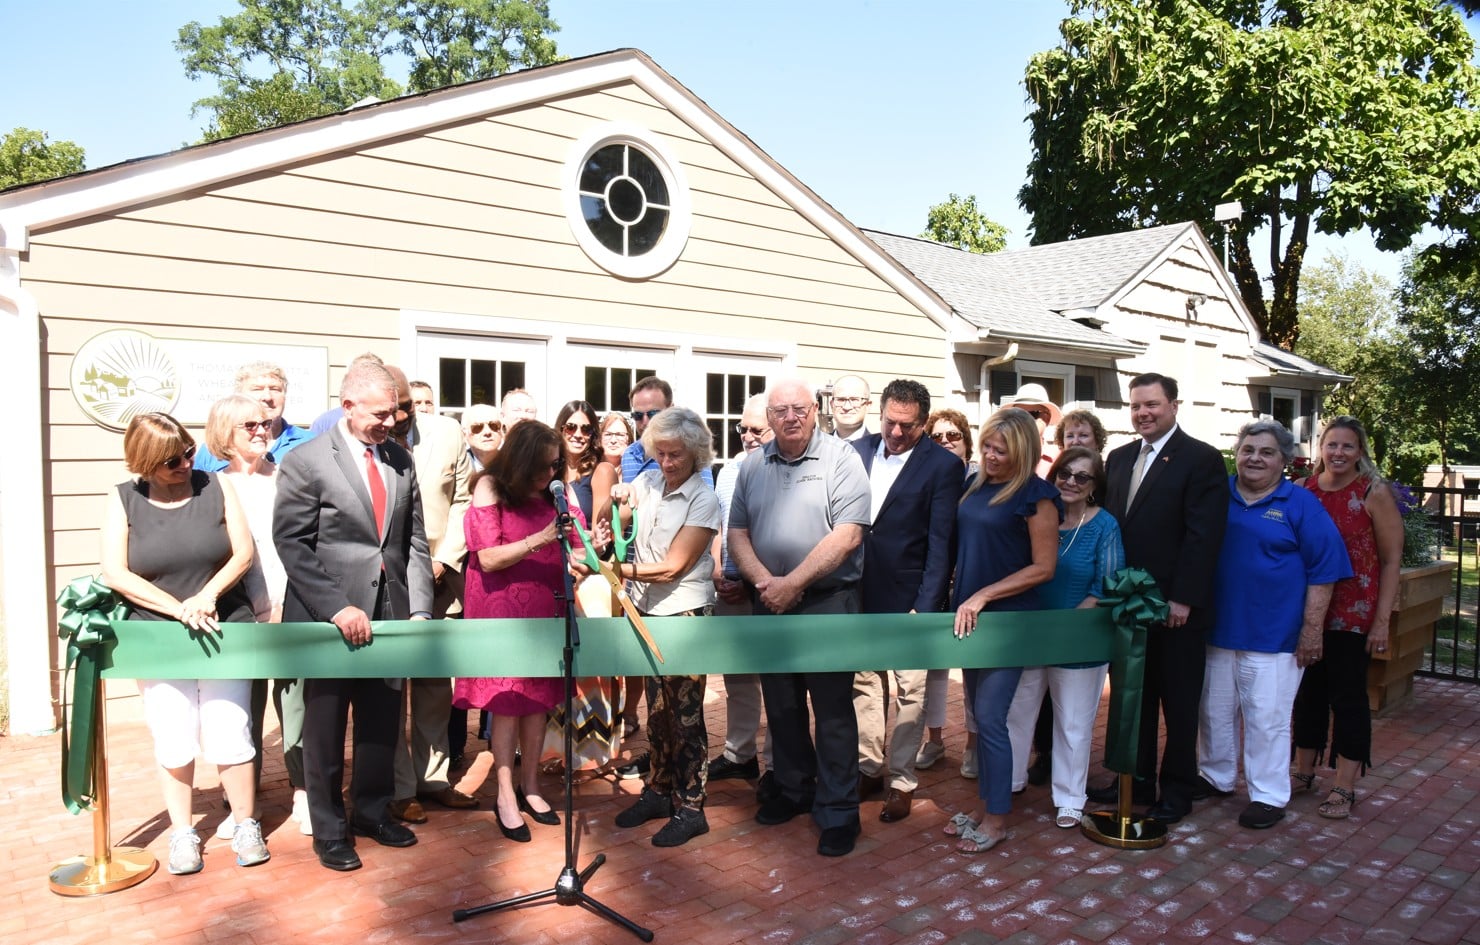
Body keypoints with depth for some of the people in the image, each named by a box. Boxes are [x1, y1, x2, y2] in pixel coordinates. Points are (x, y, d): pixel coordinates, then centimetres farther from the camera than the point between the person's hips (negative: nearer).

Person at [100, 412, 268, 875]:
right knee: (173, 740, 5)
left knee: (229, 734, -1)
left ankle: (246, 826, 15)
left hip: (223, 632, 0)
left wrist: (207, 595, -18)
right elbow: (115, 573, -7)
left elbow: (243, 552, -3)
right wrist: (178, 608, -16)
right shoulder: (124, 501, -1)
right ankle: (182, 833, 22)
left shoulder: (215, 487, -1)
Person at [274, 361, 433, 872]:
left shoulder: (400, 461, 7)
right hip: (328, 618, -4)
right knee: (325, 729, 9)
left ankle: (373, 810, 34)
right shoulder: (305, 461, -8)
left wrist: (419, 610, 0)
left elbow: (415, 542, 8)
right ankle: (329, 828, 26)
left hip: (389, 613, 5)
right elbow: (291, 544, -10)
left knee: (382, 722, 14)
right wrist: (336, 608, -18)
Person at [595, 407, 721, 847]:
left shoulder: (703, 500, -11)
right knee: (657, 709, 14)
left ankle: (690, 808, 13)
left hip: (685, 615, -5)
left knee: (685, 715, 1)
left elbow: (672, 567, -16)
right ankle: (659, 791, 29)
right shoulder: (648, 482, 4)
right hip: (649, 612, 5)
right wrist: (615, 501, -11)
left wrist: (619, 569, -19)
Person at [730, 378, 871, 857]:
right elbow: (738, 531, 7)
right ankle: (793, 790, 33)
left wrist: (791, 583, -17)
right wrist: (764, 582, -10)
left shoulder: (841, 459, -8)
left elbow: (847, 535, -16)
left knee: (832, 710, 1)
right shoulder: (753, 466, 8)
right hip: (770, 603, 5)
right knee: (781, 706, 16)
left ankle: (838, 811, 14)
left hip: (827, 602, -5)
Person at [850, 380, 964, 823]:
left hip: (908, 597, -4)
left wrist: (926, 607, -15)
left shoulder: (943, 465, -8)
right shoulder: (857, 451, 3)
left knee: (909, 693, 6)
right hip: (860, 593, 4)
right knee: (865, 684, 15)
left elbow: (940, 543, -10)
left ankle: (902, 782, 20)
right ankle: (869, 768, 31)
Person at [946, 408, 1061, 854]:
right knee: (979, 717, 13)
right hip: (971, 617, 7)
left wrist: (983, 596, -16)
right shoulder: (976, 484, 8)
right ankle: (984, 806, 27)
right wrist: (960, 595, 5)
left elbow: (1043, 567, -12)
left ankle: (997, 818, 14)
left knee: (990, 720, -3)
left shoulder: (1036, 495, -11)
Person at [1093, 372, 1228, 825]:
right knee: (1133, 697, 15)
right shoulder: (1119, 458, 11)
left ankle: (1177, 790, 22)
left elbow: (1204, 535, -14)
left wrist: (1183, 598, -18)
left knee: (1179, 703, 9)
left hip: (1175, 607, -5)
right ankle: (1136, 780, 28)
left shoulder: (1202, 459, -8)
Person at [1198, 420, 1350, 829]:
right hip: (1216, 628, 4)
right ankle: (1214, 777, 31)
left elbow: (1323, 570, -5)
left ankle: (1268, 796, 16)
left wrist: (1312, 628, -10)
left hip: (1273, 636, -3)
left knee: (1267, 719, 2)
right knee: (1214, 711, 14)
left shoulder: (1301, 505, -3)